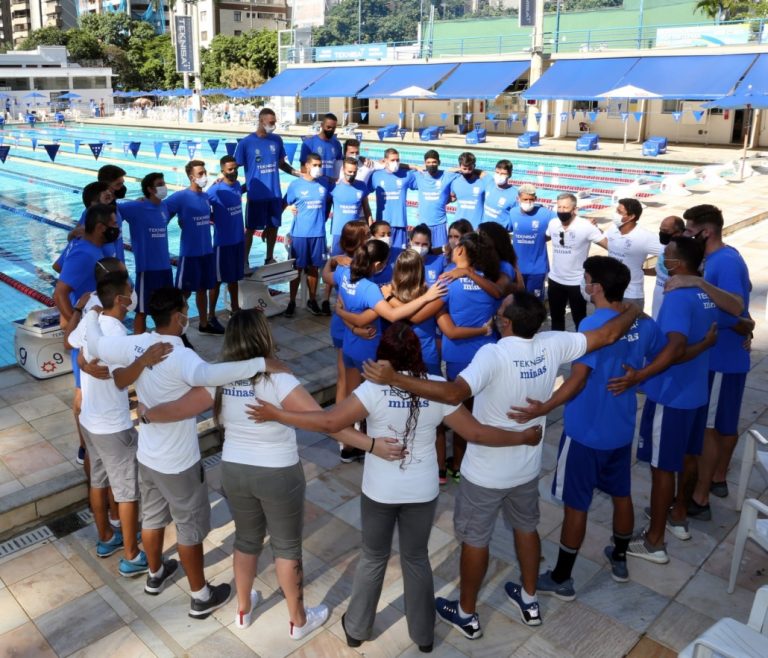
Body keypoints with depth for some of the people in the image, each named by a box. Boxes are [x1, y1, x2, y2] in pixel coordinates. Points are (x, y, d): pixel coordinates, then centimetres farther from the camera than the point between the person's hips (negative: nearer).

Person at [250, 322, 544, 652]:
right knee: (416, 559, 22)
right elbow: (476, 432, -11)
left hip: (379, 491, -1)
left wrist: (277, 414, -15)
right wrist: (523, 437, 2)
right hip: (422, 491, 2)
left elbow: (330, 422, -23)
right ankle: (423, 634, 38)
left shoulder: (374, 388, -19)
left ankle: (356, 628, 38)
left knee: (373, 558, 21)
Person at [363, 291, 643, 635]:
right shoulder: (552, 345, -13)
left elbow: (454, 393, -45)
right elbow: (608, 335, -1)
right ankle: (529, 601, 46)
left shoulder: (494, 354, -31)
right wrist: (632, 311, 18)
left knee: (474, 540, 14)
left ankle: (466, 615, 33)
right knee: (526, 529, 27)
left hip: (486, 472, -6)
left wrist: (394, 378, -47)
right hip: (527, 467, 6)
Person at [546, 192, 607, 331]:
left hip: (577, 282, -5)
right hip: (555, 280, 5)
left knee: (579, 319, 11)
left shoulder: (586, 226, -19)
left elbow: (610, 245, -20)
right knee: (556, 317, 21)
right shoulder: (553, 223, -4)